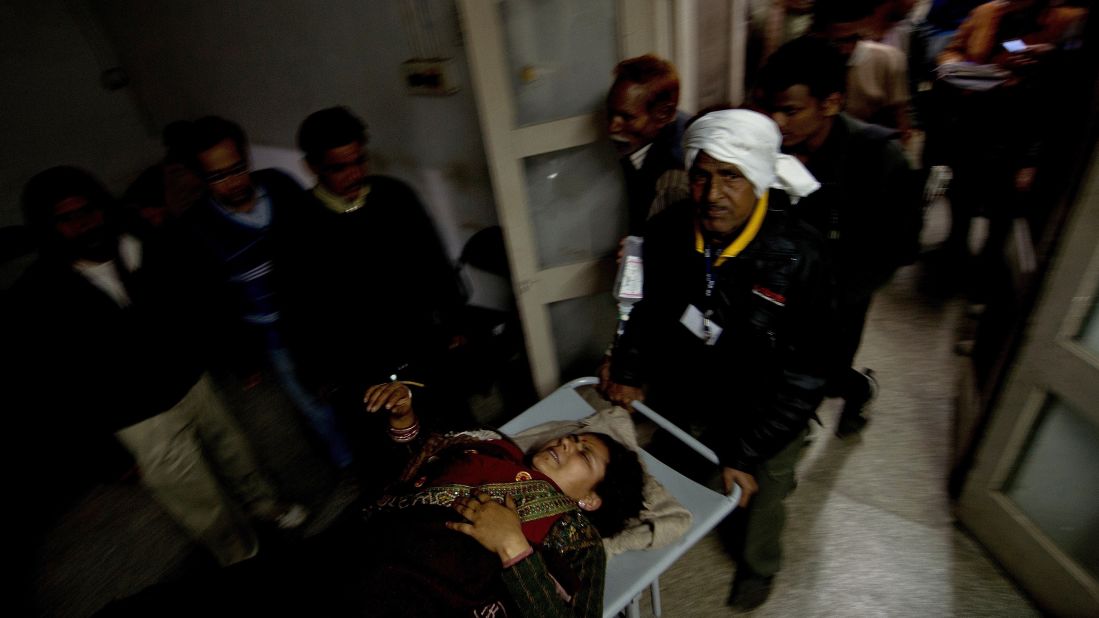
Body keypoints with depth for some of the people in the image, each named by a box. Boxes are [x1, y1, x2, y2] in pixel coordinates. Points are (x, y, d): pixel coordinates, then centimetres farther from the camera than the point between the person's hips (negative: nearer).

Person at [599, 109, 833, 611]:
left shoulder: (798, 257, -30)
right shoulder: (667, 231, -19)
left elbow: (800, 377, -23)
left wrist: (746, 453, -20)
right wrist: (630, 371, -7)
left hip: (764, 418, -2)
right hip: (682, 401, 3)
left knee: (759, 501, 26)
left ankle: (757, 567, 61)